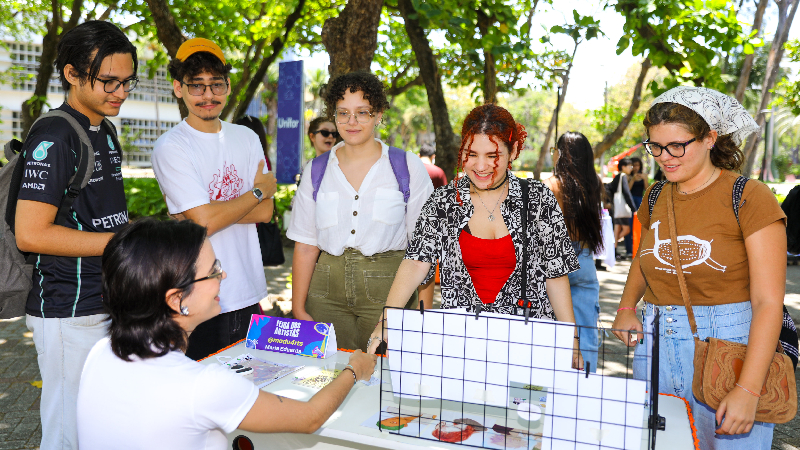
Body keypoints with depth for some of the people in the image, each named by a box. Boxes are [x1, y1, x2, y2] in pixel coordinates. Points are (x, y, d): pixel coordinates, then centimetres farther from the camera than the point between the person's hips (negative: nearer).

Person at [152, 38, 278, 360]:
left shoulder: (247, 139, 8)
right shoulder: (170, 148, -9)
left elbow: (265, 212, 1)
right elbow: (206, 221, -17)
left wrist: (217, 210, -12)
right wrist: (258, 191, -6)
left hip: (249, 296, 5)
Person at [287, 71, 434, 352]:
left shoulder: (407, 166, 2)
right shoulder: (316, 171, 9)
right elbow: (305, 246, 9)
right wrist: (298, 309, 3)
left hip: (388, 289, -2)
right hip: (327, 292, 2)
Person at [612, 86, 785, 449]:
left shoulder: (749, 197, -9)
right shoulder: (655, 198, 8)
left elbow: (768, 302, -13)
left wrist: (748, 391, -20)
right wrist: (626, 307, 11)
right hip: (655, 347, 5)